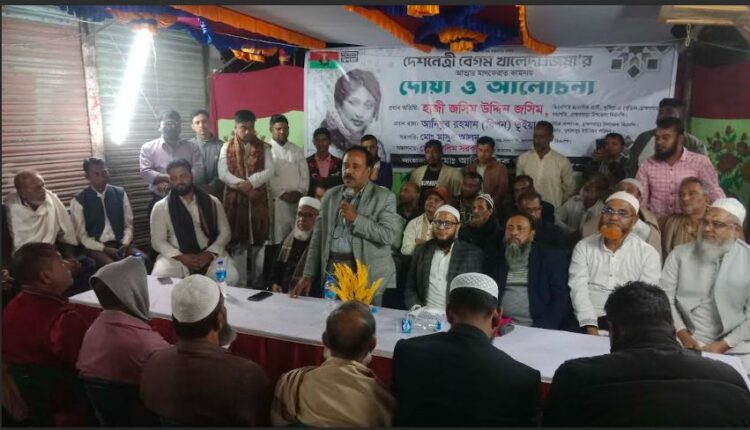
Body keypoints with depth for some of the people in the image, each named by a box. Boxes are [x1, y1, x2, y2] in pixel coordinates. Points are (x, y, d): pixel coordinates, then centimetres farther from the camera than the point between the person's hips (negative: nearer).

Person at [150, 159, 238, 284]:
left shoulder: (212, 202, 7)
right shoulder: (160, 207, 4)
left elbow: (225, 232, 6)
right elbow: (158, 241, 2)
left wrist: (210, 253, -11)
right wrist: (180, 256, -14)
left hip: (209, 255, 1)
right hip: (176, 257, -1)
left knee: (230, 277, -27)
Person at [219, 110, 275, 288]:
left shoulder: (263, 147, 6)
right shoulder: (226, 148, 5)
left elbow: (270, 171, -5)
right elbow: (223, 174, -5)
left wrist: (250, 182, -18)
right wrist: (242, 186, -18)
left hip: (259, 200, 0)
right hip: (235, 200, 0)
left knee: (259, 241, 5)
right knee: (237, 243, 4)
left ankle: (258, 282, 16)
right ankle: (240, 284, 13)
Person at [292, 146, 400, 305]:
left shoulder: (384, 197, -2)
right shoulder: (330, 195, 11)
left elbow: (389, 235, -12)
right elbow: (318, 237, 11)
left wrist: (356, 218, -16)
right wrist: (308, 275, 7)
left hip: (368, 274, -3)